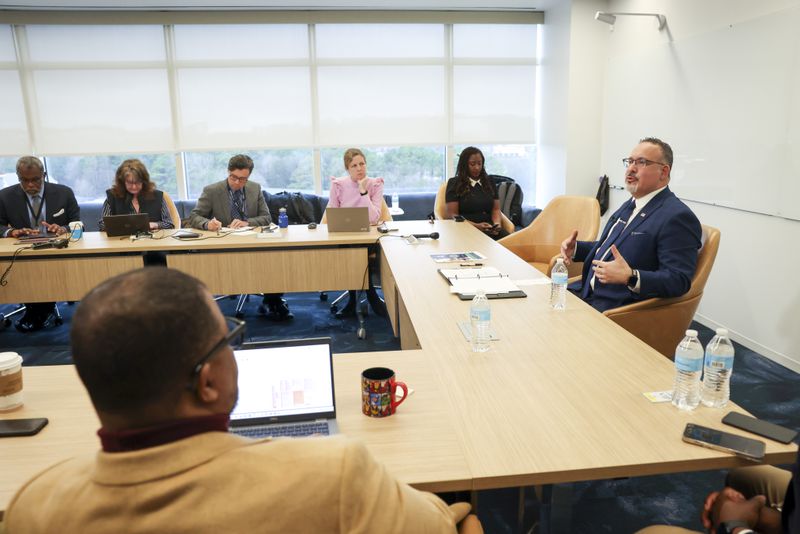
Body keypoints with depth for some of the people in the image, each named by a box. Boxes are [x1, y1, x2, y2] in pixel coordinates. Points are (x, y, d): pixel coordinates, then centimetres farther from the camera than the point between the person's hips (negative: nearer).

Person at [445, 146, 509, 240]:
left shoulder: (489, 182, 19)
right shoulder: (454, 183, 6)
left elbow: (496, 209, 18)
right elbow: (452, 215, -1)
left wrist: (497, 224, -5)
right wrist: (476, 225, -15)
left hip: (489, 228, 4)